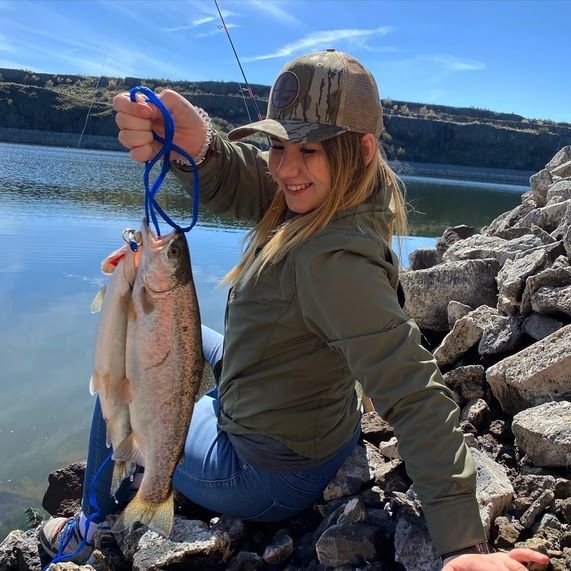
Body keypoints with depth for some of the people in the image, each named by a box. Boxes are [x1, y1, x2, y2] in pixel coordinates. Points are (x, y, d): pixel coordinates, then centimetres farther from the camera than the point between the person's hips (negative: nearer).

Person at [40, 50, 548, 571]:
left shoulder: (335, 259, -35)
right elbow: (232, 181, -17)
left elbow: (413, 393, -38)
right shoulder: (322, 198, -10)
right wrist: (194, 145, -41)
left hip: (270, 478, -8)